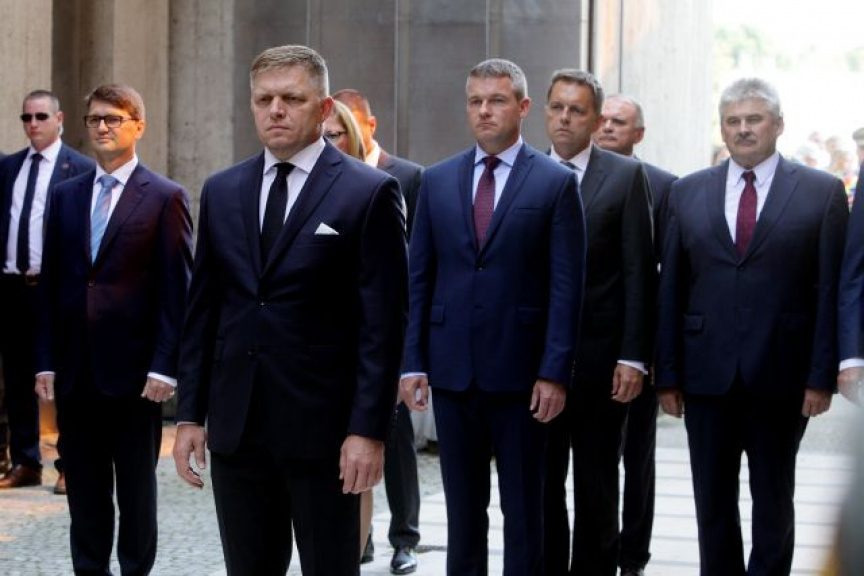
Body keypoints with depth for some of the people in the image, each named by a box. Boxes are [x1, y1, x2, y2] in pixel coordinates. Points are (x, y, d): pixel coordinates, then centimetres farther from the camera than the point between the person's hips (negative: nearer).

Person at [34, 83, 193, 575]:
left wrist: (164, 367, -12)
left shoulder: (166, 197, -2)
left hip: (134, 369, -4)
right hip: (75, 369, 4)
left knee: (137, 490, 6)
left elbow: (176, 291, -6)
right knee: (84, 490, 9)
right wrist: (46, 361, 4)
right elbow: (51, 285, 11)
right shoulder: (66, 196, 11)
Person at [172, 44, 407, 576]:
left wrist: (369, 430, -13)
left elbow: (383, 322, -8)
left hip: (322, 427, -4)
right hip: (235, 426, 5)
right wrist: (190, 414, 8)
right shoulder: (222, 191, 11)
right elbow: (203, 309, 13)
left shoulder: (370, 192, -5)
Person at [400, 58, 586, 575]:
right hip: (453, 371, 3)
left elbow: (566, 285, -5)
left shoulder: (556, 183, -2)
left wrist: (555, 372, -11)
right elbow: (419, 278, 8)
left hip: (520, 373, -3)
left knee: (523, 508, 5)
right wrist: (414, 362, 2)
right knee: (463, 507, 11)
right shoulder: (437, 181, 9)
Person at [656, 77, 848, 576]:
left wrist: (822, 375, -8)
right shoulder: (688, 193, 7)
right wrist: (668, 373, 1)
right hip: (707, 375, 2)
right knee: (713, 500, 9)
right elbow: (671, 289, 6)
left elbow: (831, 291, -3)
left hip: (780, 375, -2)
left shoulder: (823, 192, 0)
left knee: (774, 499, 9)